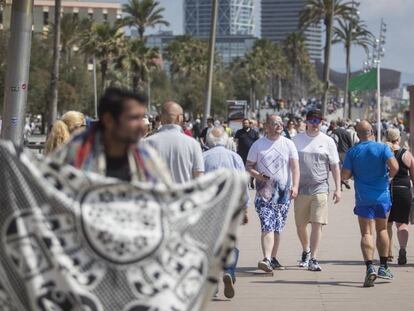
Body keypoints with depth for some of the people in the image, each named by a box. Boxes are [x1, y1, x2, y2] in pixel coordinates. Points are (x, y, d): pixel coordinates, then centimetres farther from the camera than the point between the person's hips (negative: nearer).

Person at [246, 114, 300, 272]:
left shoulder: (288, 144, 6)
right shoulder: (258, 145, 3)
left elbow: (295, 166, -1)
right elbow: (248, 166, 7)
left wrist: (295, 186, -14)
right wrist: (257, 175, -14)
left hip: (283, 193, 2)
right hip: (264, 193, -2)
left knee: (278, 228, 9)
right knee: (267, 227, -15)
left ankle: (273, 258, 21)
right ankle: (266, 259, -25)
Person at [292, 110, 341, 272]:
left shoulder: (328, 141, 3)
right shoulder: (297, 139, 7)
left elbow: (335, 167, 6)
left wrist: (338, 188, -1)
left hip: (320, 188, -2)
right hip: (301, 189, 2)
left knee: (317, 224, -10)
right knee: (300, 225, 9)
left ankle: (313, 259, -7)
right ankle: (306, 251, 33)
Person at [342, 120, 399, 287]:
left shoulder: (352, 152, -2)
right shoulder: (383, 148, -5)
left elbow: (345, 175, -4)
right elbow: (394, 167, -18)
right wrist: (389, 176, 3)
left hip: (363, 197, 0)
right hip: (382, 195, 1)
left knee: (367, 233, -2)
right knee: (382, 229, 17)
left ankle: (370, 267, -21)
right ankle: (383, 267, 19)